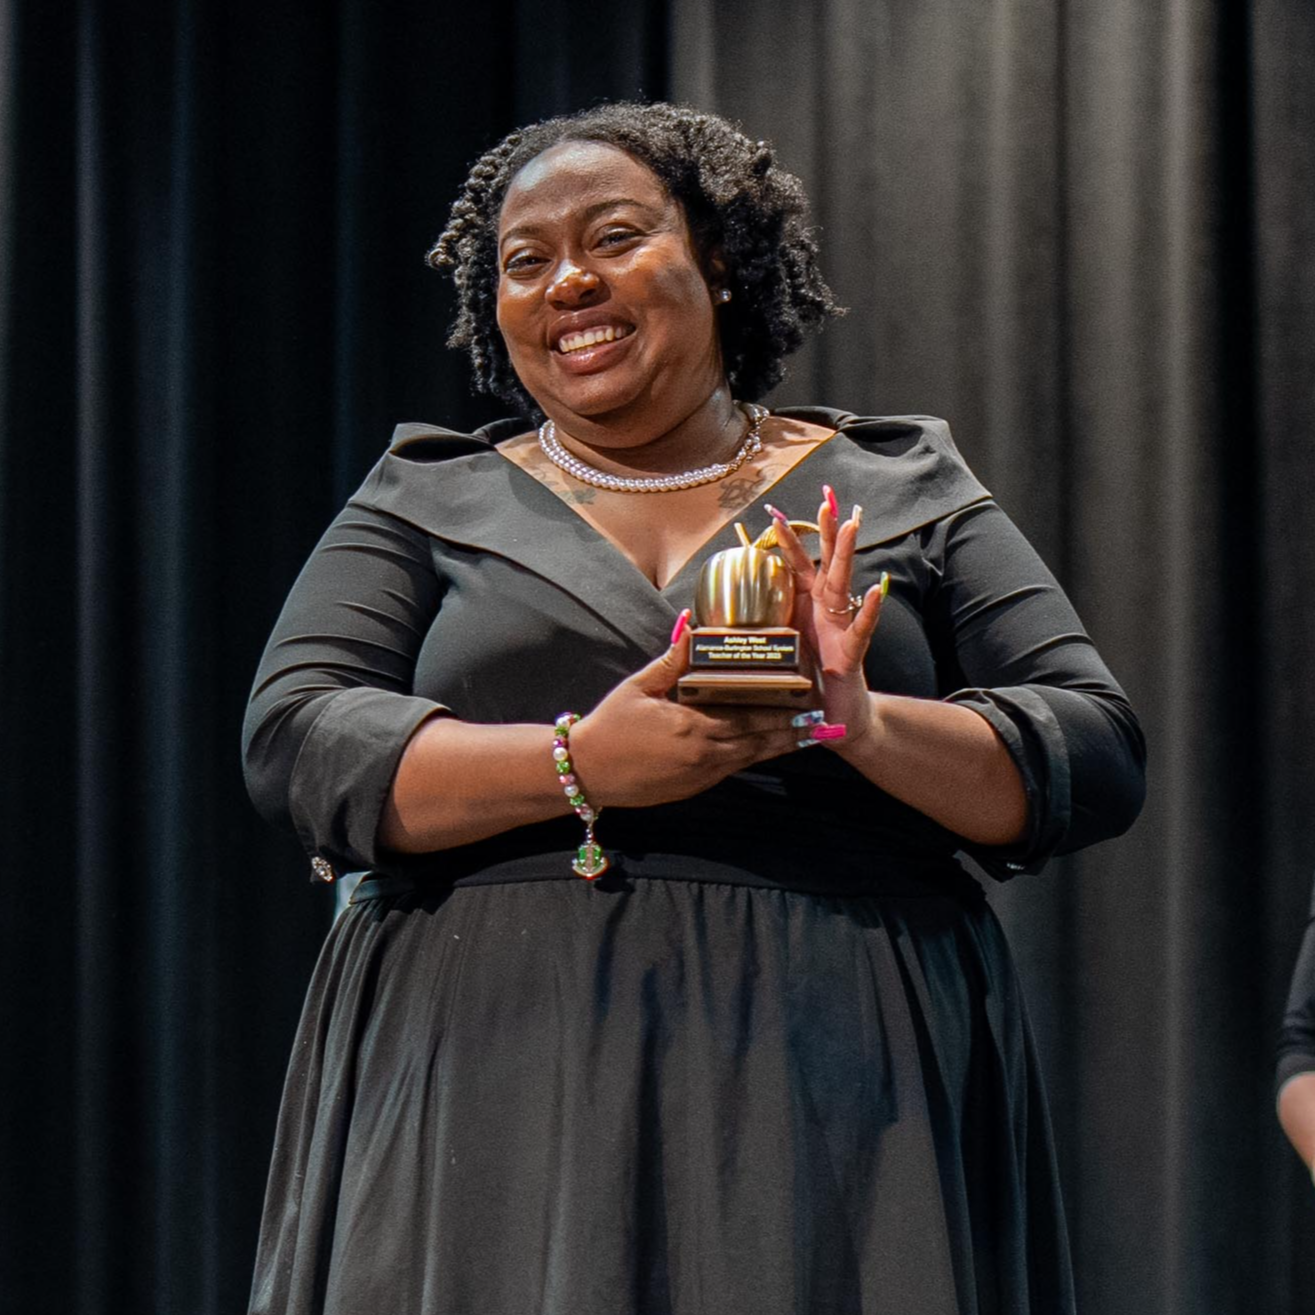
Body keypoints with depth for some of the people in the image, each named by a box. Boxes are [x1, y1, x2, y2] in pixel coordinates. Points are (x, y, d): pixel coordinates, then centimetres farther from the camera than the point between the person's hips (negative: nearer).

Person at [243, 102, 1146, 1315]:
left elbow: (1097, 758, 5)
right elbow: (300, 746, -1)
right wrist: (578, 765, -15)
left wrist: (867, 727, -13)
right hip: (504, 1101, 0)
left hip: (838, 1094, 0)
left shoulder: (902, 494, 12)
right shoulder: (429, 506, 13)